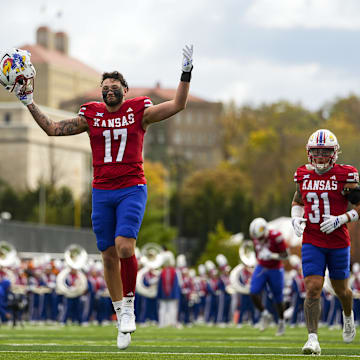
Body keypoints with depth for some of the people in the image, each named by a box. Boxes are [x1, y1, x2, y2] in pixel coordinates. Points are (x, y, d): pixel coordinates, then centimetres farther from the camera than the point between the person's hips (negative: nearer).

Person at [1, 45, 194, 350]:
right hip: (102, 192, 3)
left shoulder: (139, 112, 2)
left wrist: (186, 73, -12)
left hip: (132, 190, -3)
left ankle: (128, 306, -2)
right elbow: (53, 129, 12)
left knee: (124, 247, -22)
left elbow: (177, 105, -2)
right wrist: (28, 101, 8)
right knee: (109, 256, 4)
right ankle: (122, 322, 16)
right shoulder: (91, 115, 9)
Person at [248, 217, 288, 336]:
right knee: (253, 293, -13)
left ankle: (281, 321, 30)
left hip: (275, 270, -4)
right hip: (261, 268, 4)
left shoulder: (276, 236, -25)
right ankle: (265, 314, 10)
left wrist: (271, 255, -32)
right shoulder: (255, 237, -9)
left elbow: (285, 255, -18)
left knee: (278, 298, 7)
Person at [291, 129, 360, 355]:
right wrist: (296, 219, -1)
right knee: (313, 289, -13)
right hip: (312, 241, 1)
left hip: (339, 241, -1)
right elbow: (297, 202, 19)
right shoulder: (303, 175, 3)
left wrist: (341, 219, -20)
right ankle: (313, 339, -13)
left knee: (341, 289, 14)